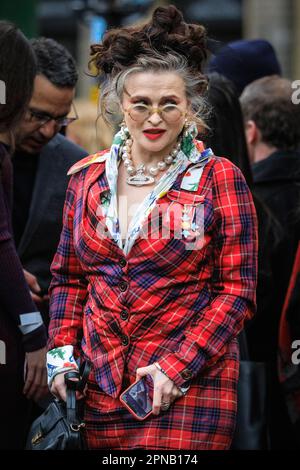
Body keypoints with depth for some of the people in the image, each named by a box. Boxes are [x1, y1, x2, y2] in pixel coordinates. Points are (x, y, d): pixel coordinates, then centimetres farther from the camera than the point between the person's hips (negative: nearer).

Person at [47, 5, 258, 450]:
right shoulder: (87, 178, 9)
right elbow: (69, 278, 17)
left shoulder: (218, 178, -2)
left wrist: (178, 367, -14)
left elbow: (237, 292, -4)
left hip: (189, 385, -4)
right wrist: (62, 354, 3)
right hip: (101, 381, 4)